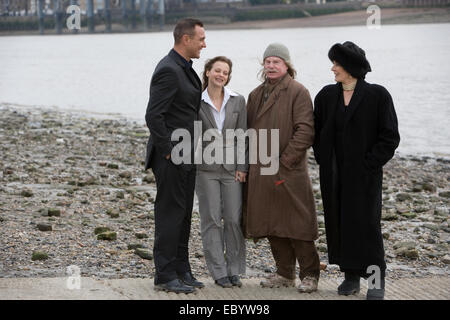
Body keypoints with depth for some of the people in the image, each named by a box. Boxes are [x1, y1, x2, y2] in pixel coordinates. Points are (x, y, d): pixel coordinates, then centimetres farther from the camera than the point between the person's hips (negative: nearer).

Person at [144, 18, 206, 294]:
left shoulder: (185, 69, 14)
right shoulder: (168, 70, -18)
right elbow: (153, 115, -23)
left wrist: (190, 150, 17)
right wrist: (168, 151, -19)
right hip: (171, 156, -10)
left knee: (183, 215, 14)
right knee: (170, 214, -5)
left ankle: (181, 271, 22)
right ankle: (165, 276, 1)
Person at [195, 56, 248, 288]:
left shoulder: (238, 101, 7)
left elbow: (242, 136, 5)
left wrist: (242, 167, -1)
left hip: (232, 167, 1)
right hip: (206, 169, -1)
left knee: (234, 219, -1)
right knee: (211, 220, 0)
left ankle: (234, 270, 10)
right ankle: (219, 272, 6)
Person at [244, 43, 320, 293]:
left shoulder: (298, 92, -6)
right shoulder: (256, 95, 16)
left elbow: (305, 131, -13)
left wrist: (285, 161, -15)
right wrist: (250, 162, 9)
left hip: (290, 170, -7)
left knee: (296, 224, -5)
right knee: (271, 225, 10)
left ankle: (310, 275, 4)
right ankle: (285, 274, 20)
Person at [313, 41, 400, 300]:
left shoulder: (377, 96, -6)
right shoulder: (326, 96, 7)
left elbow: (390, 137, -6)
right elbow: (317, 132, 16)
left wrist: (370, 164, -12)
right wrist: (323, 160, 4)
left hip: (364, 173, -5)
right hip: (334, 175, 5)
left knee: (366, 223, -5)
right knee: (339, 222, 6)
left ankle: (377, 280, 5)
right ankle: (351, 277, 16)